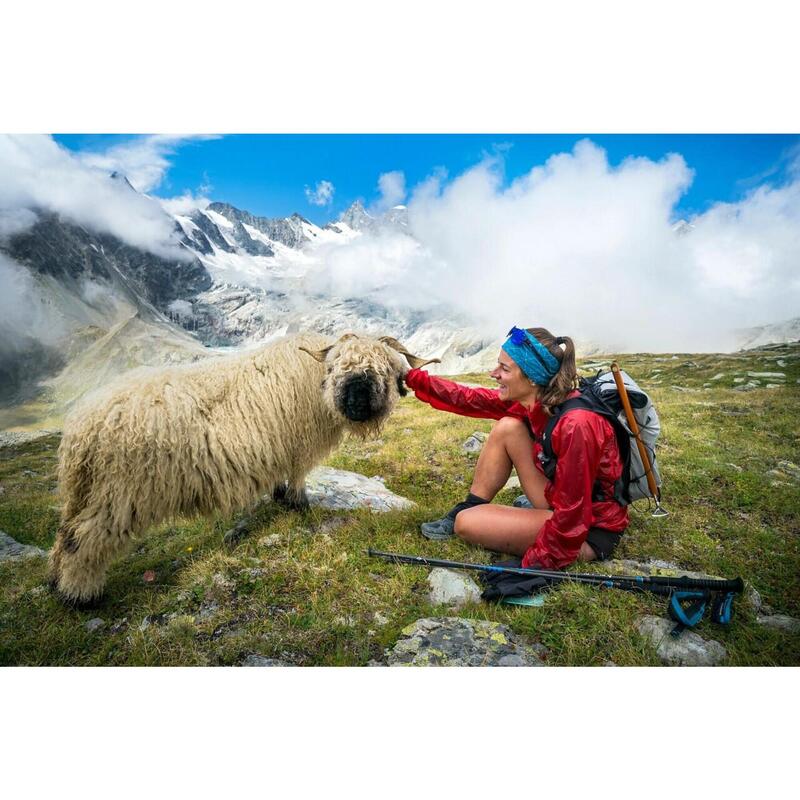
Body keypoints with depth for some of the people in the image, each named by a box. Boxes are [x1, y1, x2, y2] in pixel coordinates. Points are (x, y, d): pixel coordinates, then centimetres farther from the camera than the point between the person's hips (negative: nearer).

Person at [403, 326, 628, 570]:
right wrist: (412, 377, 1)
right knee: (506, 427, -4)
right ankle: (469, 507, 6)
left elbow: (572, 515, -26)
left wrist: (536, 564, -17)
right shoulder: (535, 399, -7)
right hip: (566, 506, 8)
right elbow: (470, 399, 0)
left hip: (591, 530, -8)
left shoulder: (574, 425, -32)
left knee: (466, 523, -18)